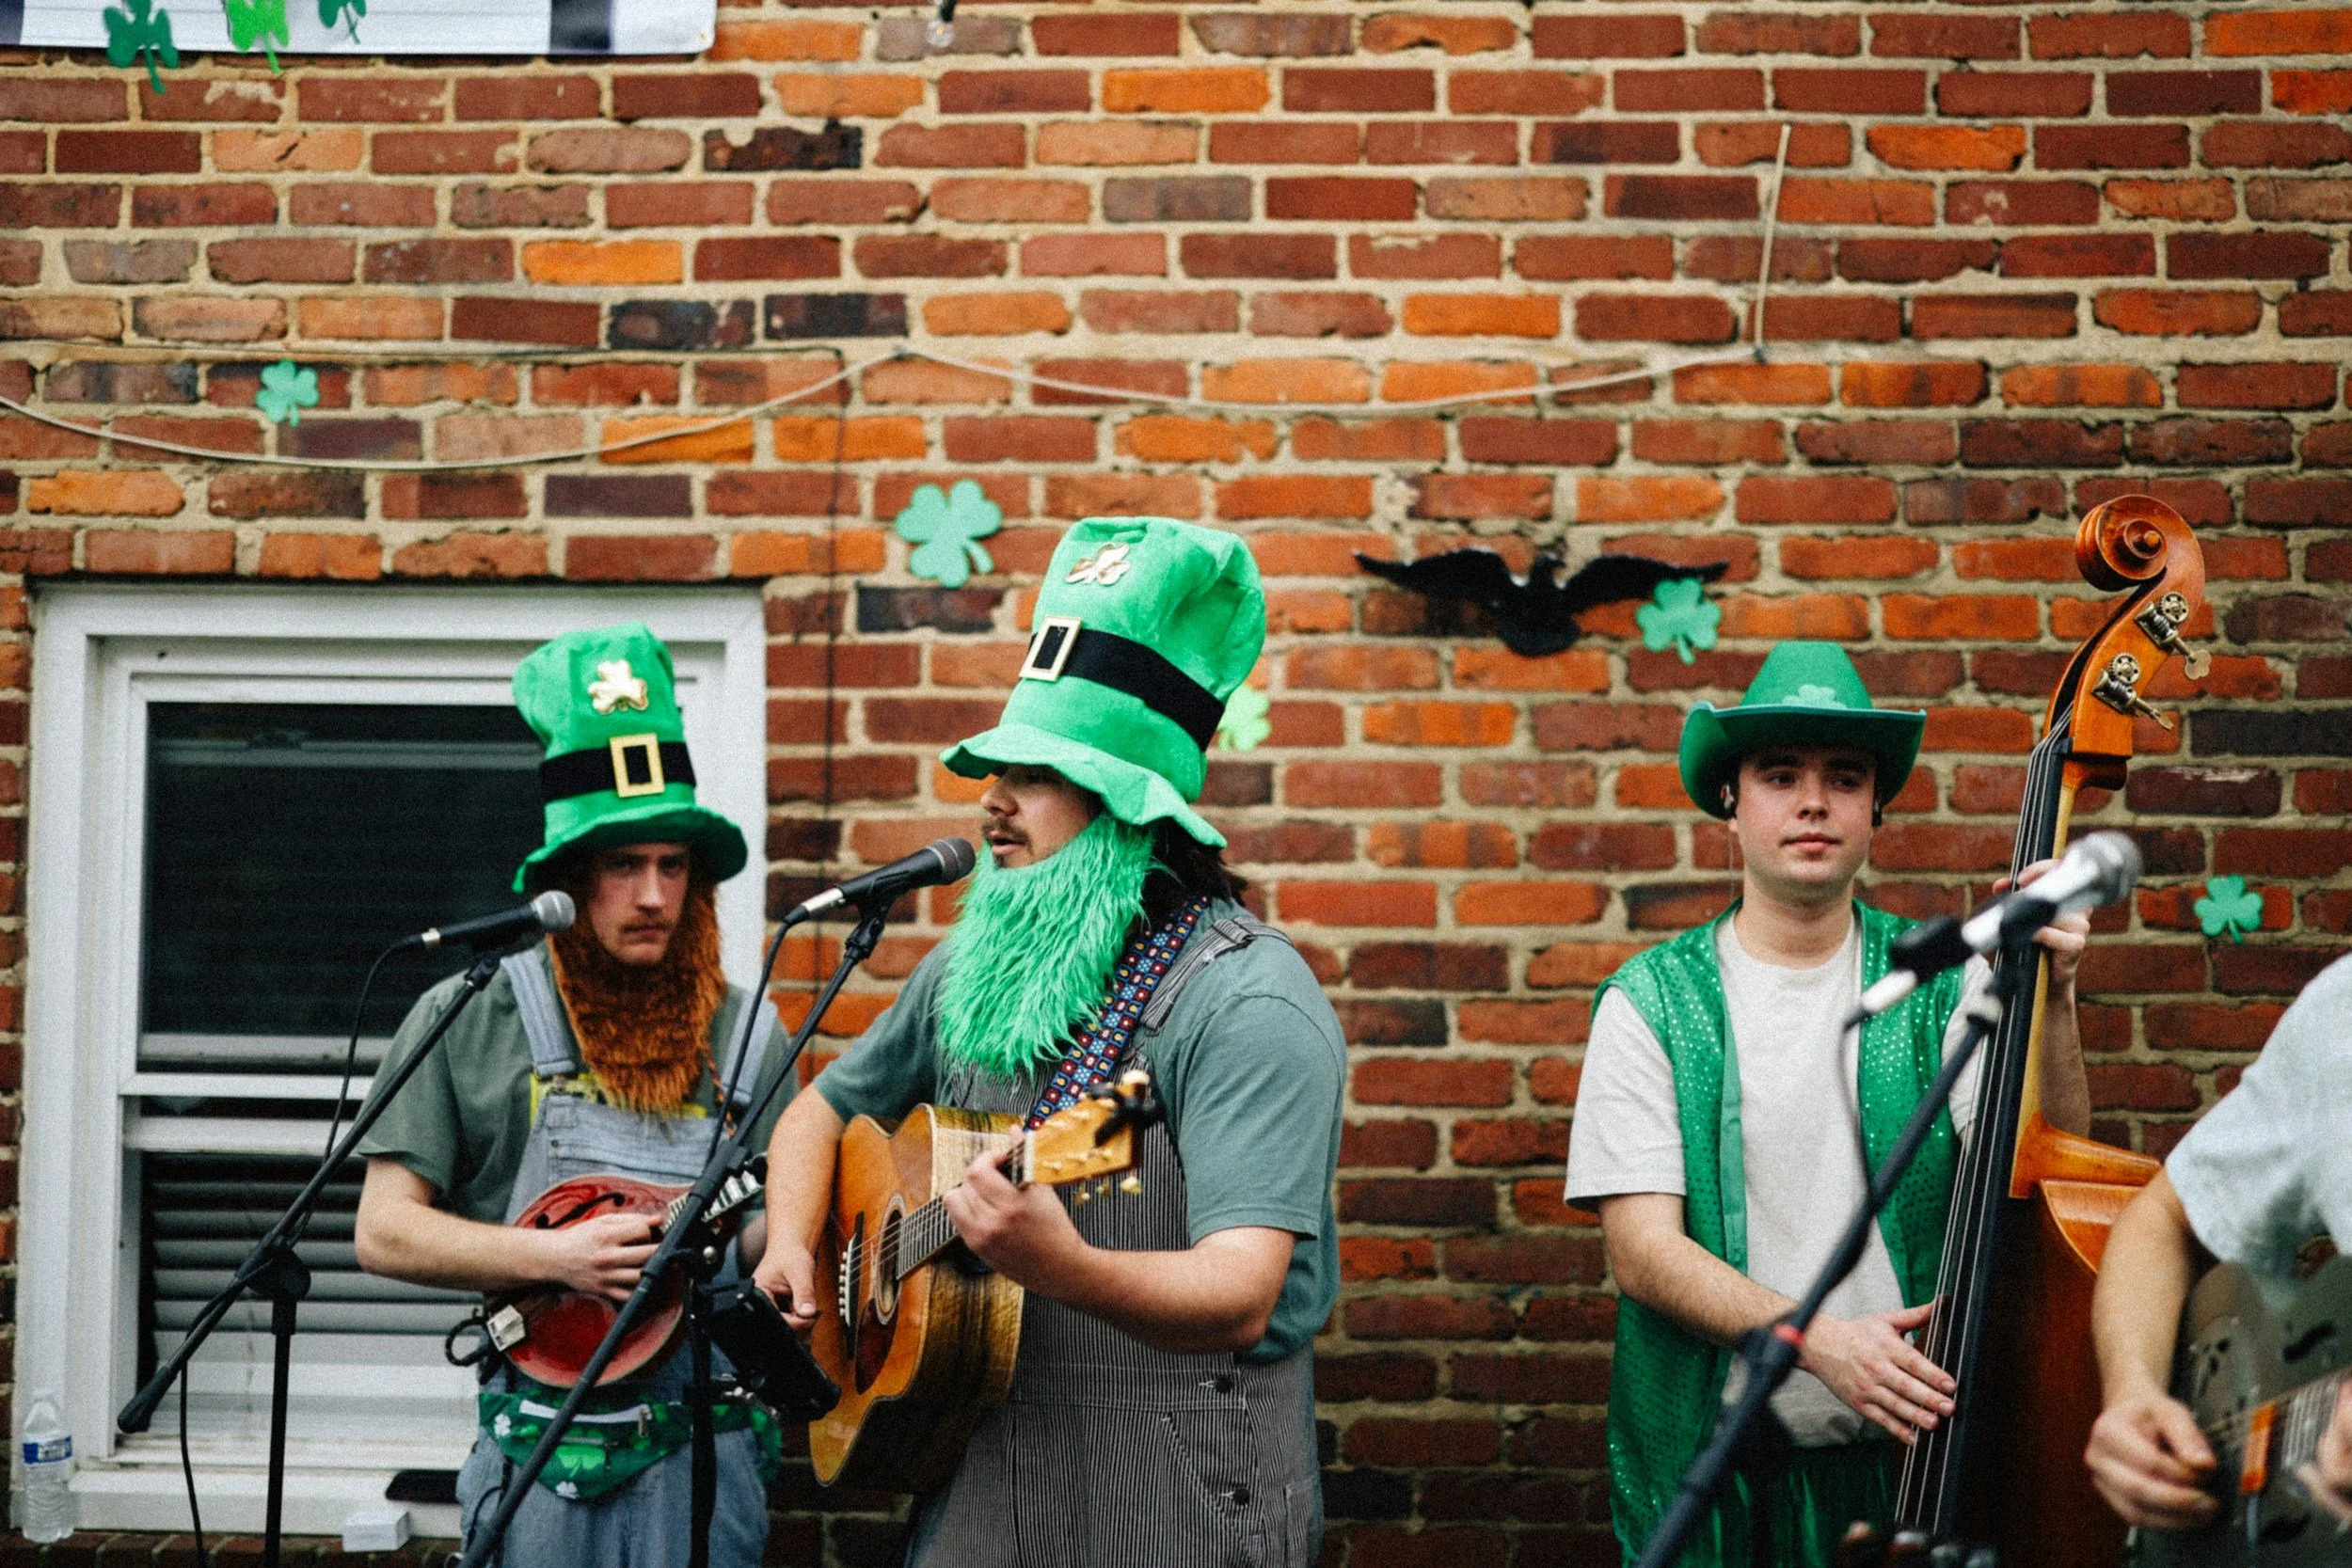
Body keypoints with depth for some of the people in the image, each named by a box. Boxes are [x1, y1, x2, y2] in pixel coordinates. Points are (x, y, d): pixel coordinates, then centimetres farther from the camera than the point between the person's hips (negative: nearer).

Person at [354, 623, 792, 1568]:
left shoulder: (747, 1035, 7)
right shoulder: (468, 1020, 0)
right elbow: (384, 1232, -3)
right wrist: (559, 1257, -14)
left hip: (705, 1449, 2)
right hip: (541, 1452, -1)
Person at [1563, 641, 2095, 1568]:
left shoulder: (1944, 988, 0)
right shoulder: (1652, 1005, -4)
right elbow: (1642, 1251, -10)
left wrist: (2052, 999, -23)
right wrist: (1818, 1340, -24)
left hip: (1906, 1454, 1)